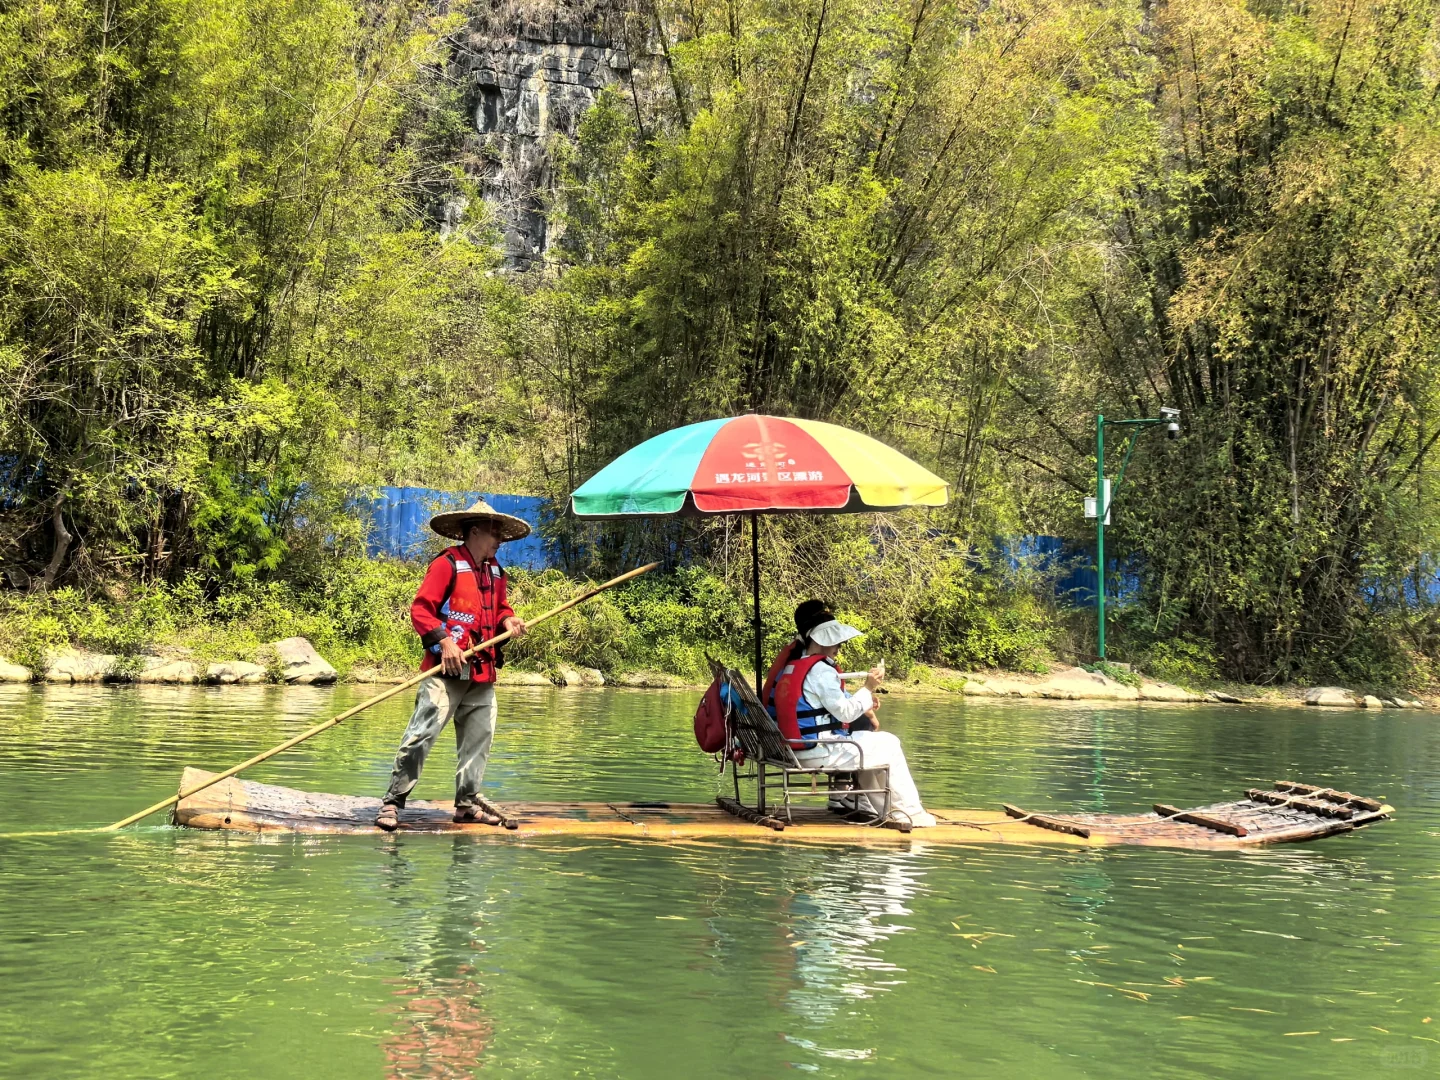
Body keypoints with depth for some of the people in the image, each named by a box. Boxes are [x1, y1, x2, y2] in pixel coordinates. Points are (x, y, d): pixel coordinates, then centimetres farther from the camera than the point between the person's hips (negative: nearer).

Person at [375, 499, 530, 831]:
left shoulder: (495, 572, 18)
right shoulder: (447, 564, -7)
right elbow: (420, 608, -11)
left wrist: (508, 620, 6)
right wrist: (444, 641, -21)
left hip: (483, 673, 8)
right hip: (447, 670, -8)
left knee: (479, 738, 11)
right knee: (422, 735, -12)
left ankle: (466, 804, 21)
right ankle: (392, 802, -7)